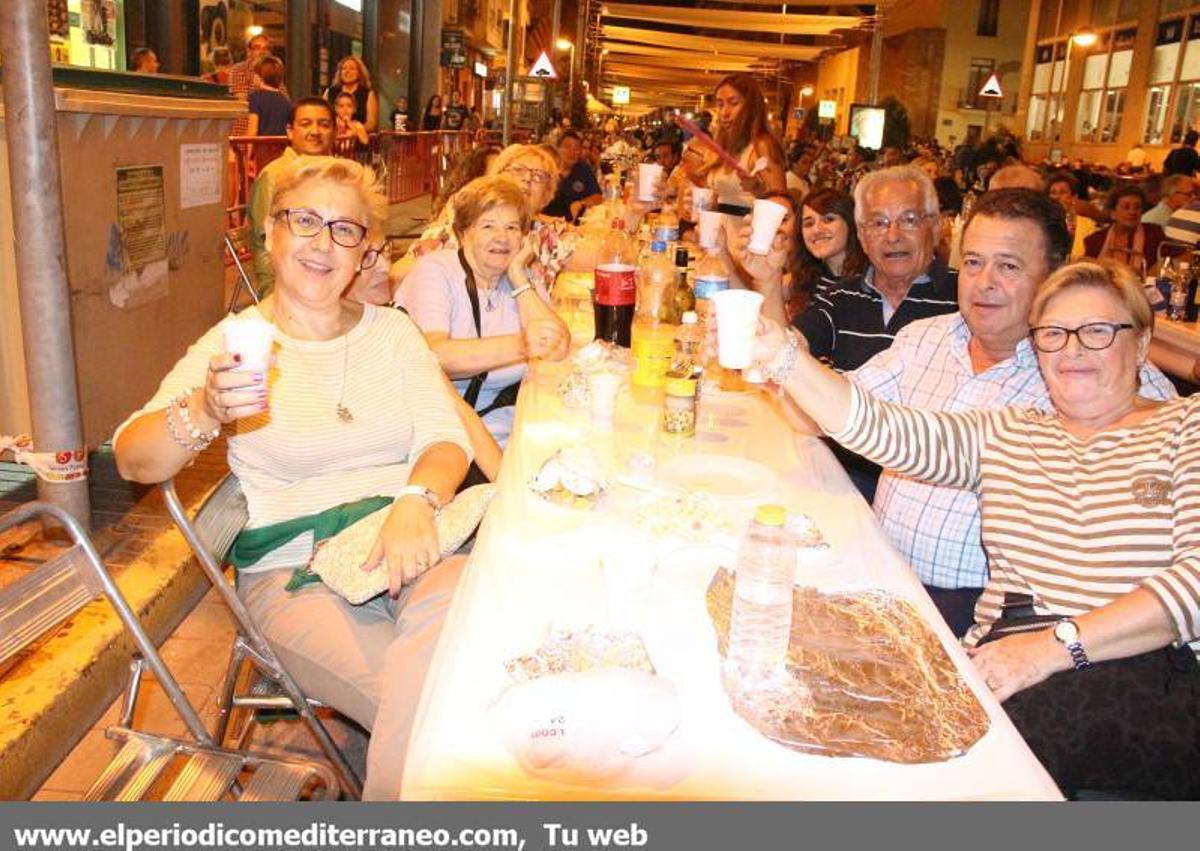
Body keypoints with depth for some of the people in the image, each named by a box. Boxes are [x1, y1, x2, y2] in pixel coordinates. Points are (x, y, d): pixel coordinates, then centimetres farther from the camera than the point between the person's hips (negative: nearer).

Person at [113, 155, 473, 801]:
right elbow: (133, 461, -6)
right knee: (427, 703, -28)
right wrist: (206, 411, -29)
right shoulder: (235, 343, 5)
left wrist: (416, 500, -20)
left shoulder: (393, 331, 14)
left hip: (408, 543, 3)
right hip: (294, 571, -3)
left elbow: (446, 438, 3)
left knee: (452, 607, -32)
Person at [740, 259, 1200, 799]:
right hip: (1004, 667, 3)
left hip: (1151, 679, -3)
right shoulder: (1007, 434, 19)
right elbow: (878, 428, 5)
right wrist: (779, 353, -9)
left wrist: (1059, 644, -18)